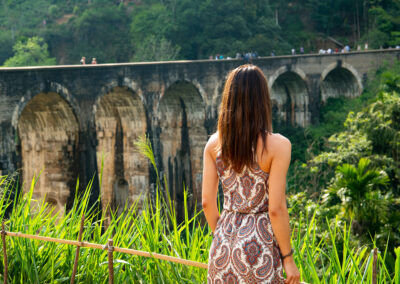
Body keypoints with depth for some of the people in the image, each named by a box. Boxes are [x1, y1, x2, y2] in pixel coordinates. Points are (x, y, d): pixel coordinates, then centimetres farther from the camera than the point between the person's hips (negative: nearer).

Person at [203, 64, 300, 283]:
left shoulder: (214, 144, 0)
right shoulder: (277, 145, -13)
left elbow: (207, 202, 3)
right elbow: (276, 209, -14)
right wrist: (288, 258, -5)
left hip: (224, 241, 5)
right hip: (259, 244, -4)